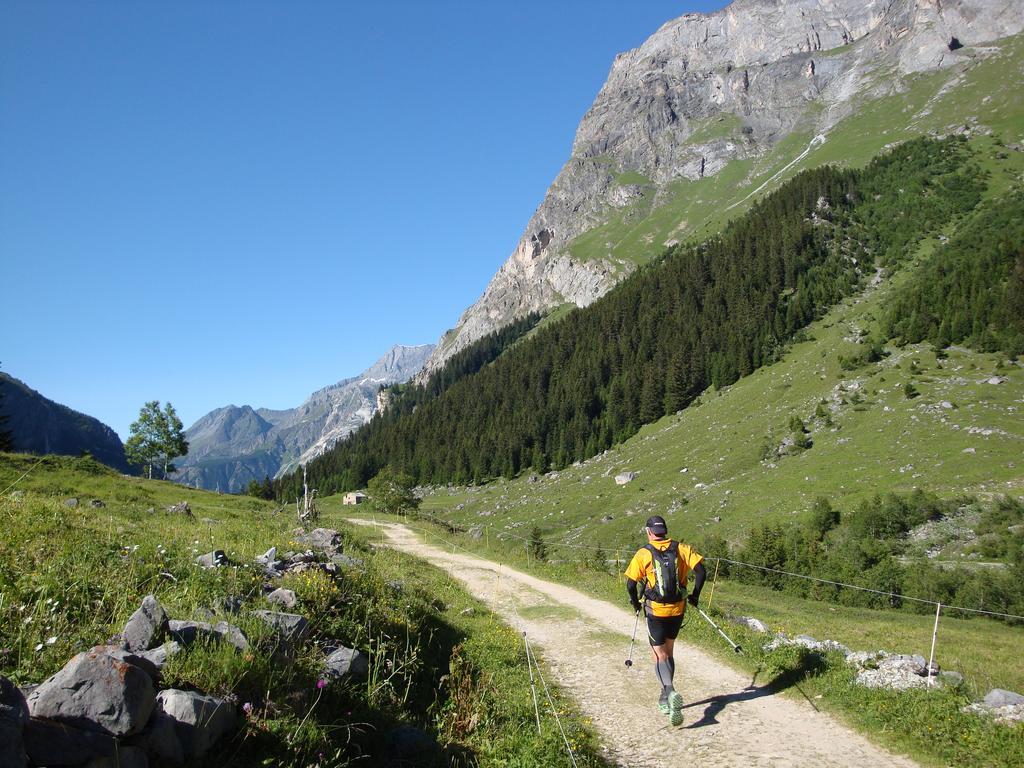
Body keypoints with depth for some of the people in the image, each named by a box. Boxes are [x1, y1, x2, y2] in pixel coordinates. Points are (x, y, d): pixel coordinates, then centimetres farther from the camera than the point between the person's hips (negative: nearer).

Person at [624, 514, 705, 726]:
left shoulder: (643, 554, -6)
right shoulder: (681, 549, 1)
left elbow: (631, 584, -9)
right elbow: (701, 571, -5)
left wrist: (636, 603, 10)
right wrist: (695, 595, 9)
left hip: (656, 611, -4)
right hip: (678, 610, 4)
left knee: (660, 656, 2)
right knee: (668, 652, 21)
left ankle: (671, 693, -23)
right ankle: (666, 698, 28)